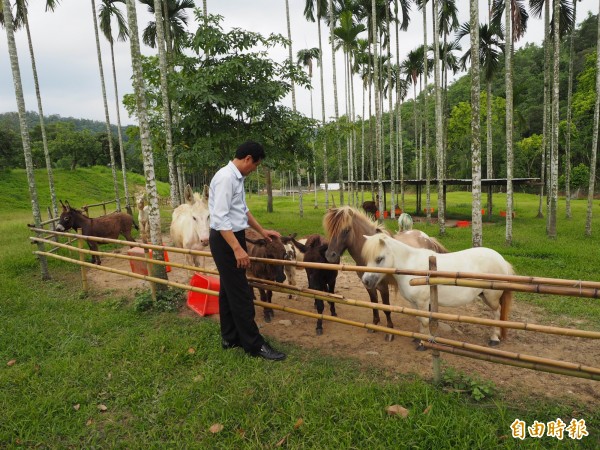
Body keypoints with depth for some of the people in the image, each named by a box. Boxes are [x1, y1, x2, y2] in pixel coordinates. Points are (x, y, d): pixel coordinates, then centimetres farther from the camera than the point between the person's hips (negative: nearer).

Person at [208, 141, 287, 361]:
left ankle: (230, 338, 29)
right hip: (225, 240, -10)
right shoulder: (226, 178, -19)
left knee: (229, 290, 16)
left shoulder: (237, 177, 11)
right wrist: (237, 248, -29)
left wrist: (262, 231, 26)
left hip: (233, 237, 10)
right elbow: (220, 218, -26)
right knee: (240, 293, -4)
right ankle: (254, 344, 6)